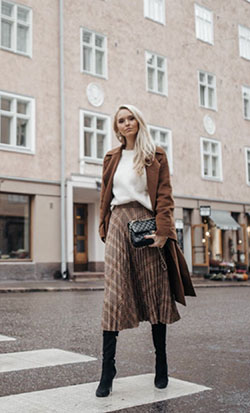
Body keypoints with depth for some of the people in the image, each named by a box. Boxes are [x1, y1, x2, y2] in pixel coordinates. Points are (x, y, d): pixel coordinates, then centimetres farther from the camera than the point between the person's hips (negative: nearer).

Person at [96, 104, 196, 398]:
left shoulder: (155, 156, 6)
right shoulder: (112, 158, 16)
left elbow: (164, 196, -1)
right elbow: (105, 197, 17)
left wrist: (162, 230, -13)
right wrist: (105, 229, 9)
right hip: (118, 225, 2)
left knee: (155, 294, 3)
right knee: (114, 295, -5)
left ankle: (161, 365, 16)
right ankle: (107, 371, -2)